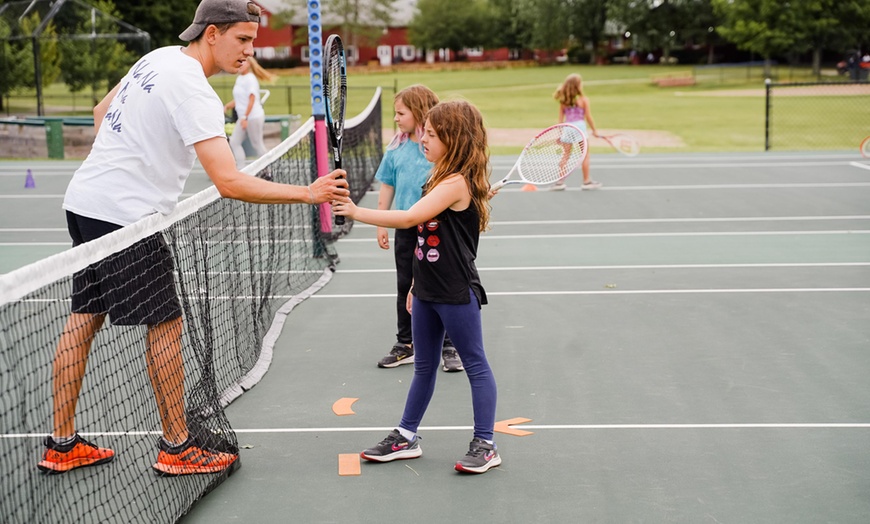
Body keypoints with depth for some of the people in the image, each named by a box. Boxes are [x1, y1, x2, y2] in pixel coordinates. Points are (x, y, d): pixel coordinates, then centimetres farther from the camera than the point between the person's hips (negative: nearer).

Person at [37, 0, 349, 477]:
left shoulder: (157, 58, 11)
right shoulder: (194, 92, -19)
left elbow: (102, 112, 24)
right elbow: (229, 182, -27)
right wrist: (308, 193, -26)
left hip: (84, 202, 9)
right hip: (124, 216, -9)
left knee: (83, 320, 13)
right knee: (164, 326, 0)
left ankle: (62, 445, 21)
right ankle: (176, 449, 9)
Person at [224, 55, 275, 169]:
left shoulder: (250, 79, -12)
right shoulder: (239, 78, 13)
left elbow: (252, 99, -17)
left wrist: (245, 117, -20)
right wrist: (226, 107, 10)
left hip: (253, 117, -9)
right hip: (243, 117, 9)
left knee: (257, 144, -1)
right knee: (234, 142, 1)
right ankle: (240, 168, 2)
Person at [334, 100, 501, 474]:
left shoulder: (457, 183, -18)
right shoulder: (439, 180, 12)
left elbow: (410, 218, -28)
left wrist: (357, 212, -24)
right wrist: (418, 284, 19)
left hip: (457, 294, -10)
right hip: (428, 292, 10)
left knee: (475, 365, 1)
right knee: (424, 366, 16)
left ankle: (484, 445, 8)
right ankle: (406, 436, 25)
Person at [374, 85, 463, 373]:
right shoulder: (397, 148, 5)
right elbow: (387, 186, 11)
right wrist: (381, 224, 10)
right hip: (406, 228, 5)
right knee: (406, 287, 12)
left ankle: (448, 347, 14)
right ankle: (405, 345, 24)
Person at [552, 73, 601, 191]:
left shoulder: (563, 101, 3)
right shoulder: (584, 100, -6)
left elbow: (561, 118, 5)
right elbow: (588, 117, -5)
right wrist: (594, 130, 5)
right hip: (580, 127, -3)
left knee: (565, 156, 11)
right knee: (585, 155, 9)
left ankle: (560, 181, 7)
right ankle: (586, 181, 12)